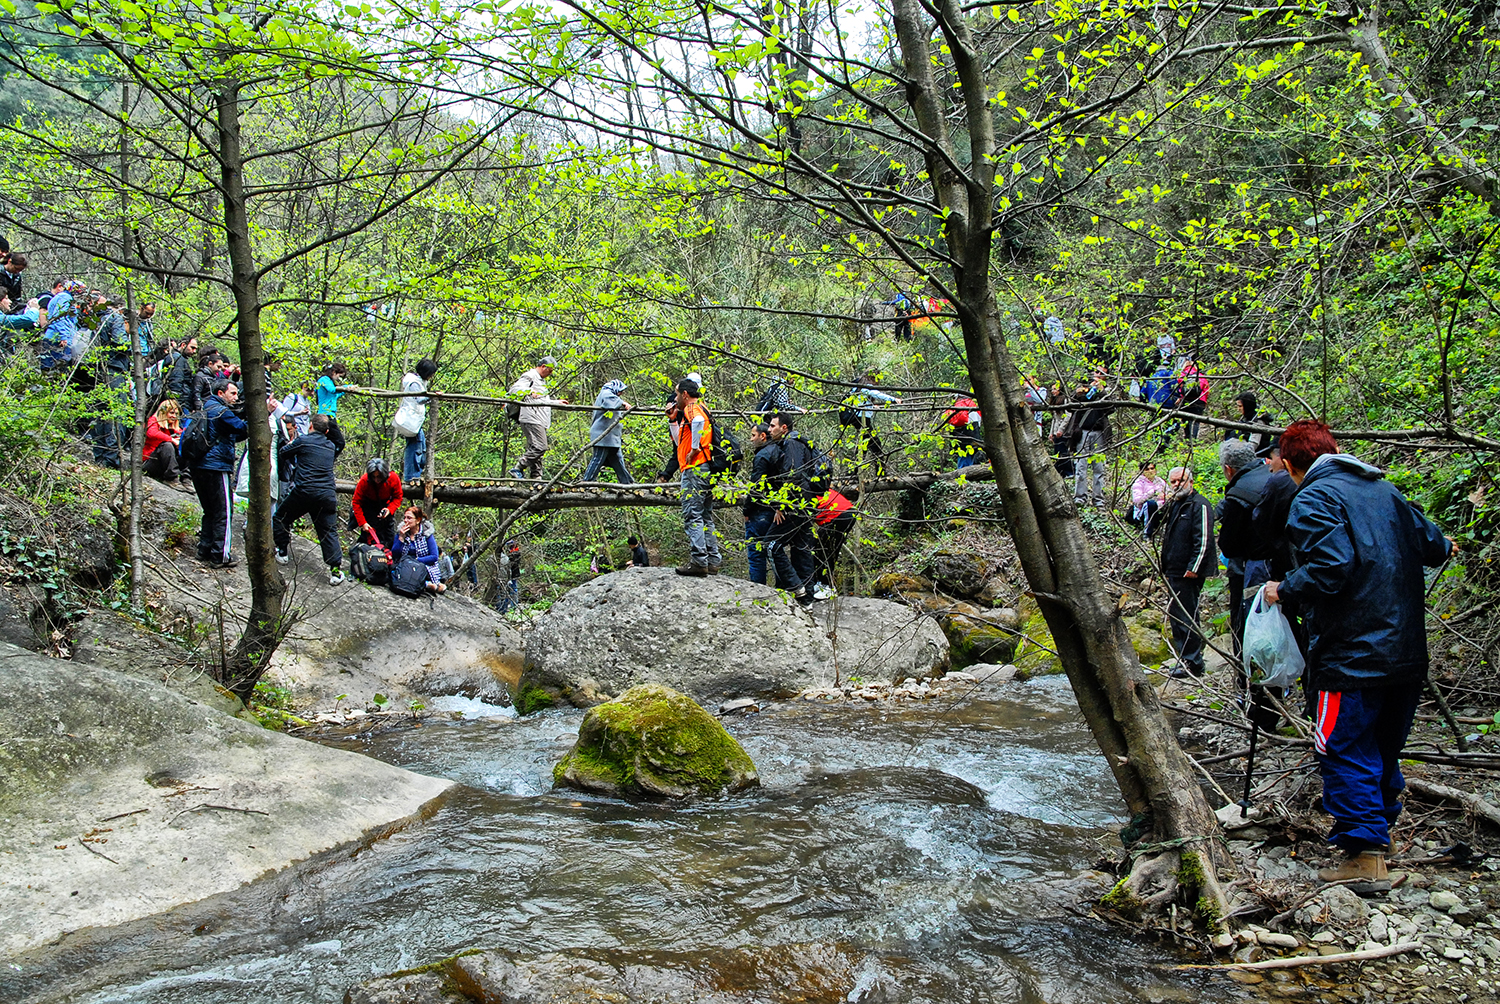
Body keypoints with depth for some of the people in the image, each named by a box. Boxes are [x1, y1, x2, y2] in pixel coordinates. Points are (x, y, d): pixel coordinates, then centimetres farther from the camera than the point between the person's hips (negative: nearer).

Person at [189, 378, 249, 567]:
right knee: (223, 513, -3)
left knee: (210, 512, 18)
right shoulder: (220, 411, -10)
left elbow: (231, 436, 25)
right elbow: (243, 428, -21)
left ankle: (205, 551, 21)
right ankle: (220, 556, -2)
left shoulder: (206, 408, 21)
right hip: (216, 468, -10)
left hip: (200, 468, 10)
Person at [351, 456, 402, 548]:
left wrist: (390, 509, -31)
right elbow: (356, 503, -22)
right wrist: (362, 523, -27)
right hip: (368, 505, -2)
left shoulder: (394, 478, -27)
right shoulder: (364, 480, -30)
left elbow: (397, 498, -12)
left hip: (385, 505, 2)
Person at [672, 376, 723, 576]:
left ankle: (699, 561, -14)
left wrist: (694, 450, -25)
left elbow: (698, 420, -33)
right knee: (705, 517, 12)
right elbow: (680, 443, 32)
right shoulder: (701, 410, 25)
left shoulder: (691, 408, -5)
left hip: (695, 470, -10)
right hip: (707, 471, 10)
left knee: (692, 516, -10)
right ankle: (713, 560, 12)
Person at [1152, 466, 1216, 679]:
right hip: (1174, 572, 9)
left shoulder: (1199, 505, -10)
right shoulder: (1172, 505, 17)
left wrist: (1193, 568, -20)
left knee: (1187, 617, -7)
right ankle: (1184, 658, 22)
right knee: (1176, 616, 13)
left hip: (1189, 573, -9)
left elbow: (1203, 540, -17)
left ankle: (1193, 663, -1)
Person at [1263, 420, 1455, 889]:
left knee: (1345, 751, -2)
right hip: (1408, 652, 8)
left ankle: (1365, 856, -3)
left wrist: (1284, 590, -8)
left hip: (1353, 653, -8)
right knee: (1384, 750, 21)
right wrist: (1445, 548, 42)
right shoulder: (1384, 489, 12)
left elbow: (1330, 568, -23)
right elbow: (1429, 542, 20)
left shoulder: (1313, 498, -11)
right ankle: (1379, 836, 35)